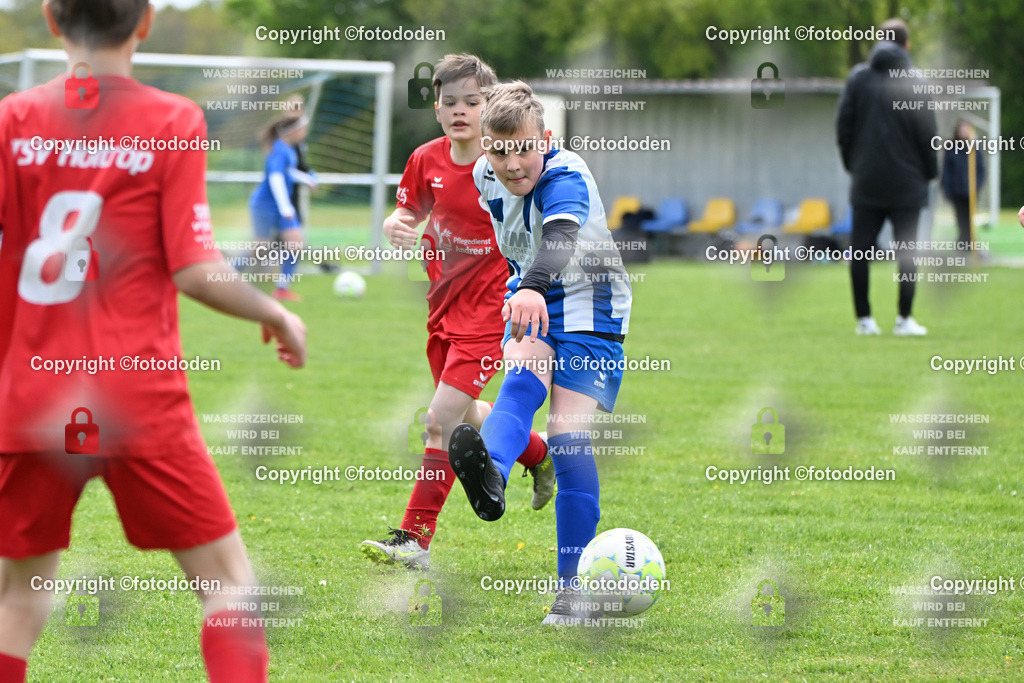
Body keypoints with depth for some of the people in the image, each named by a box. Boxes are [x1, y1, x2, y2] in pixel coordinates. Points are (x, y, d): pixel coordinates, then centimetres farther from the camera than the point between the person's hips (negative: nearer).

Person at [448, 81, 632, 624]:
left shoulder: (566, 177, -27)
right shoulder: (486, 175, -5)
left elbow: (560, 237, -49)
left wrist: (536, 285, -68)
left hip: (589, 303, -5)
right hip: (528, 301, 5)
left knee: (569, 433, -15)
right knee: (523, 376, -29)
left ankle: (572, 585, -8)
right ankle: (491, 478, -62)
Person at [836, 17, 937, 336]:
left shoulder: (858, 77, 2)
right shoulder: (914, 82, -5)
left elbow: (843, 124, 3)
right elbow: (927, 132, -3)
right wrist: (930, 170, 10)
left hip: (865, 181, 2)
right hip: (905, 181, -2)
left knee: (860, 250, 5)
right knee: (906, 250, 3)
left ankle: (864, 318, 4)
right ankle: (904, 319, 1)